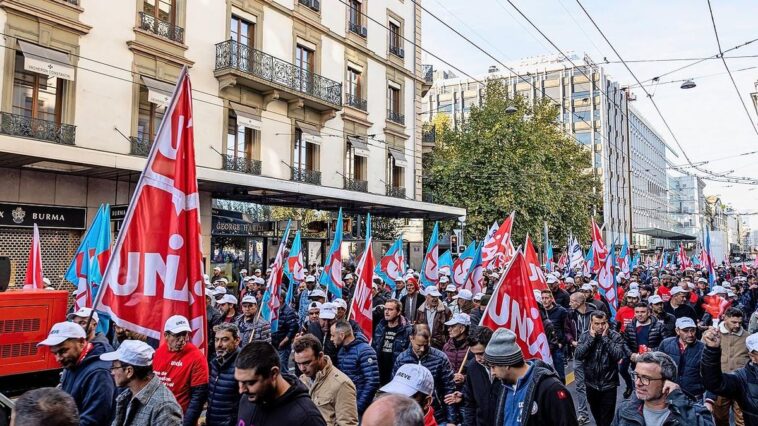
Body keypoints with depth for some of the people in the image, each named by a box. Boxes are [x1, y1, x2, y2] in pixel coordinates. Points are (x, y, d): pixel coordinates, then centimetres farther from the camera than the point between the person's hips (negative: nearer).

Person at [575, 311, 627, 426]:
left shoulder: (615, 336, -10)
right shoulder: (585, 336, -4)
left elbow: (618, 356, -24)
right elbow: (578, 355, -17)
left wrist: (605, 337, -22)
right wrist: (591, 337, -19)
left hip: (609, 385, -3)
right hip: (591, 384, 3)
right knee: (596, 416, 21)